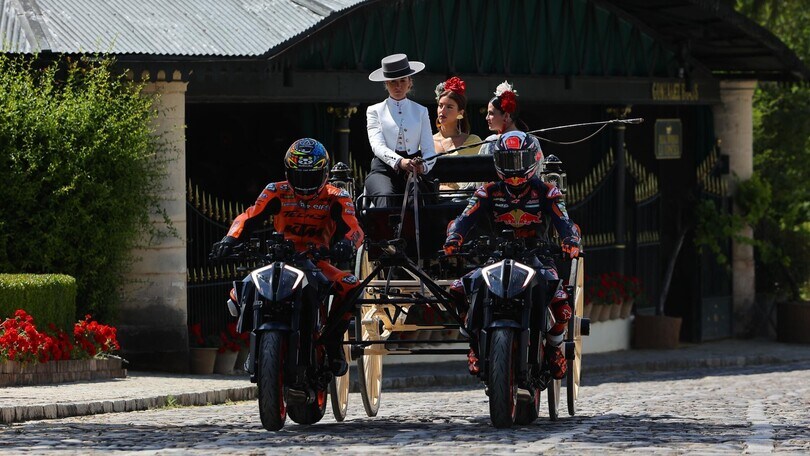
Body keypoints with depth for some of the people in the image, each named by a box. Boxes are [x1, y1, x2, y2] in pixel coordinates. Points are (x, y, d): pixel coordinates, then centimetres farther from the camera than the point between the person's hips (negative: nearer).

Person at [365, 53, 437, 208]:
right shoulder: (375, 111, 14)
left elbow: (429, 150, 9)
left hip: (413, 172, 2)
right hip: (384, 169, -2)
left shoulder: (420, 112, 19)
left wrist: (423, 166, -16)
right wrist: (399, 161, -24)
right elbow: (377, 145, -3)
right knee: (386, 197, -35)